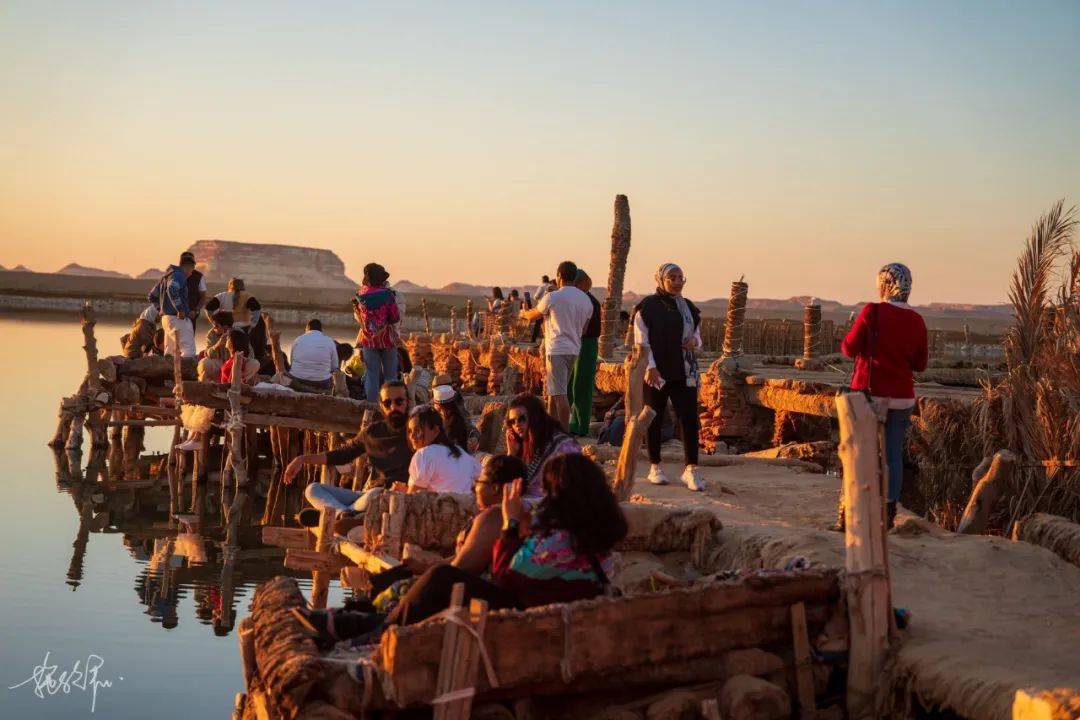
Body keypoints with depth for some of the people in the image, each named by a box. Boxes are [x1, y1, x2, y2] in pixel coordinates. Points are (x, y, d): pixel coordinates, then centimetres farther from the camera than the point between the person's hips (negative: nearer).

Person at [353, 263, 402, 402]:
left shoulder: (361, 295, -1)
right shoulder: (388, 294, -12)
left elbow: (358, 317, 10)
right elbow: (396, 317, -11)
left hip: (368, 339, 2)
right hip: (387, 338, -2)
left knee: (371, 375, 8)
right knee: (390, 375, 8)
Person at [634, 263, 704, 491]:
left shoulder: (688, 307, 12)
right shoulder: (647, 307, -2)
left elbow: (697, 336, 20)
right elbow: (641, 341, -6)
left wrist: (695, 341, -4)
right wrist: (650, 367, -17)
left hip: (684, 372, 4)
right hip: (656, 373, -3)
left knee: (689, 419, -6)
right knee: (654, 420, 5)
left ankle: (691, 470, -4)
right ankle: (655, 467, 17)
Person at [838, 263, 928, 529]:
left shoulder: (871, 312, -11)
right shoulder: (916, 320, 1)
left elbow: (849, 348, -7)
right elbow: (920, 364, 8)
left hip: (869, 393, -3)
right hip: (901, 398, 3)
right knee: (894, 454, 10)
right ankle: (888, 515, 11)